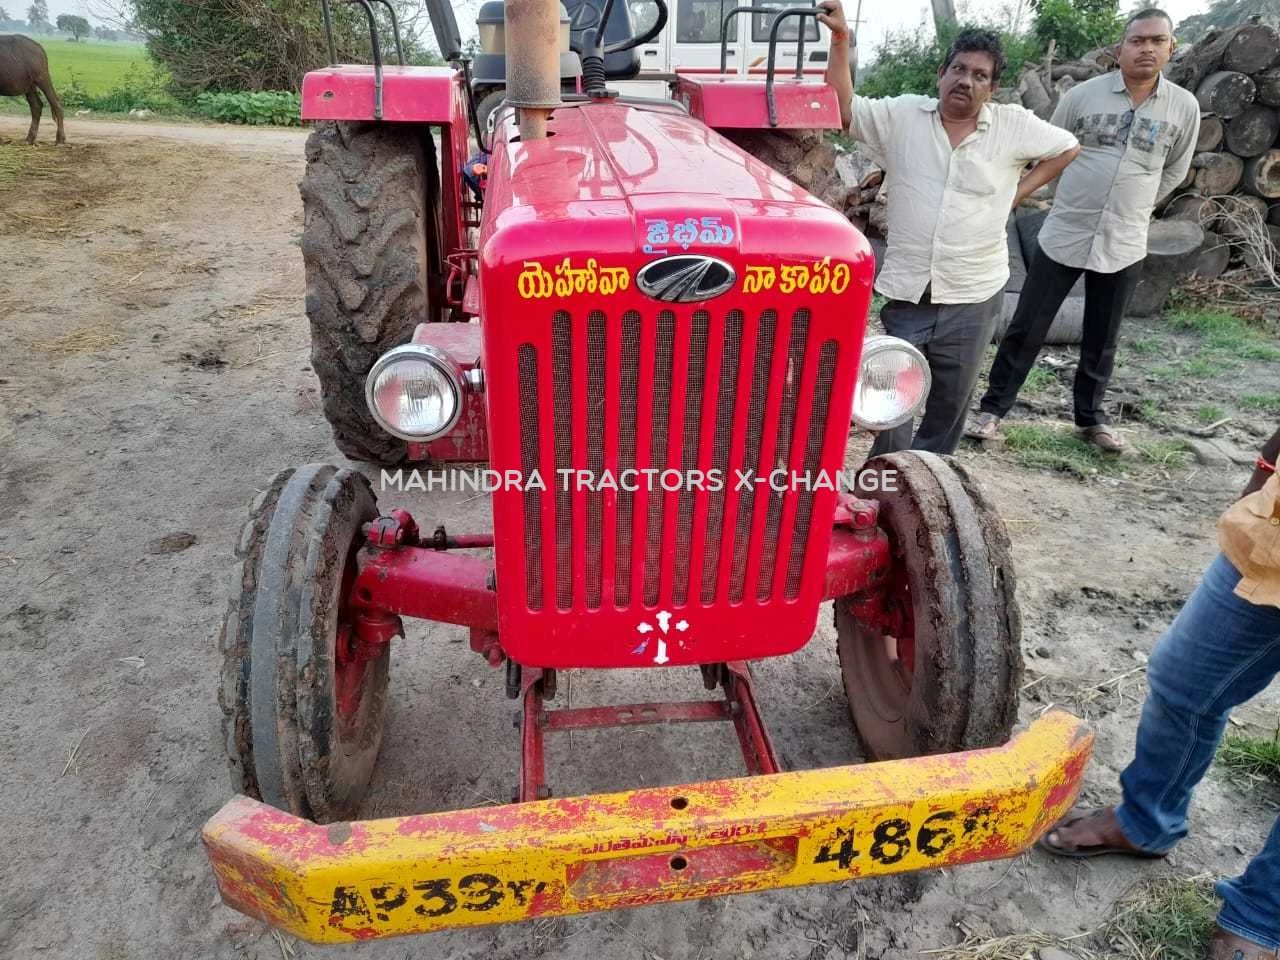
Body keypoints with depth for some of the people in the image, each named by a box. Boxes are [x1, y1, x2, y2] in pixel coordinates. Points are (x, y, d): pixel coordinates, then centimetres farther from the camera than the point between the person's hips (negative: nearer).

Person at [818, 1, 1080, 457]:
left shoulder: (1014, 126, 1)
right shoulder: (901, 115, 1)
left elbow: (1067, 148, 15)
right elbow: (842, 107, -5)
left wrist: (1017, 193, 6)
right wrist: (840, 38, -13)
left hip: (973, 297, 1)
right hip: (905, 292, -1)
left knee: (949, 409, 13)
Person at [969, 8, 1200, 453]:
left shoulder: (1184, 107, 1)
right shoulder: (1082, 94, -3)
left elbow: (1174, 172, 16)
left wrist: (1131, 209, 16)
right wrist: (1078, 199, 12)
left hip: (1124, 245, 2)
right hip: (1063, 235, -2)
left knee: (1101, 342, 11)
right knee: (1026, 329, -1)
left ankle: (1090, 417, 26)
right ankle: (992, 409, 10)